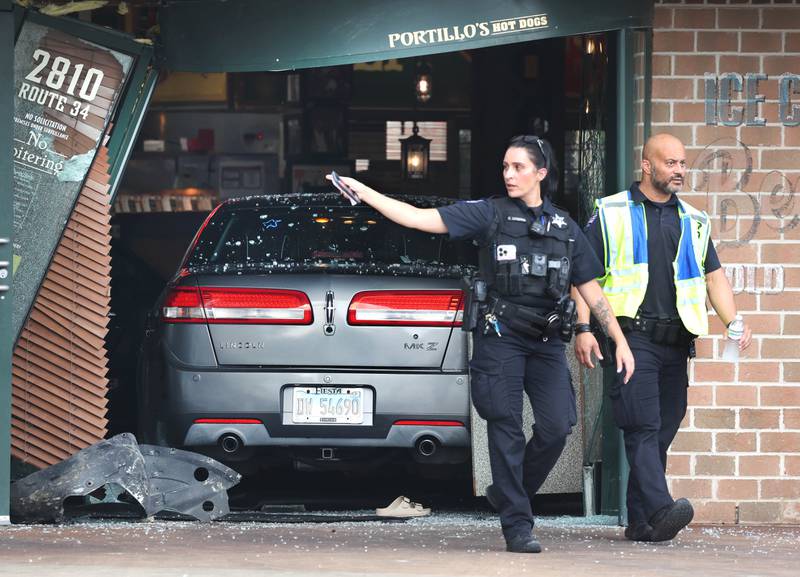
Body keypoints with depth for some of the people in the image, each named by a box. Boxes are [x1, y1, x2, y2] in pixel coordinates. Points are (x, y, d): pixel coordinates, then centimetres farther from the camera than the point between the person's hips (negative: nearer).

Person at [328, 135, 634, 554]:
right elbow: (419, 219, -4)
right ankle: (517, 526, -1)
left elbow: (591, 290, 16)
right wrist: (363, 192, -12)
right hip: (499, 339, -3)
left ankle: (507, 494, 14)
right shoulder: (489, 215, 2)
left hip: (546, 342, 3)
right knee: (506, 429, -5)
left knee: (557, 425, -9)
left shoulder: (565, 228, 11)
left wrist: (620, 341, 11)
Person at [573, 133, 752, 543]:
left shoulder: (693, 221, 20)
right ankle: (660, 509, -30)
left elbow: (714, 276, 19)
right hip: (632, 336, -5)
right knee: (643, 425, -17)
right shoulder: (611, 213, 6)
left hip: (676, 340, 5)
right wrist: (583, 328, -8)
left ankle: (640, 521, 9)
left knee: (662, 431, 4)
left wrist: (734, 322, 2)